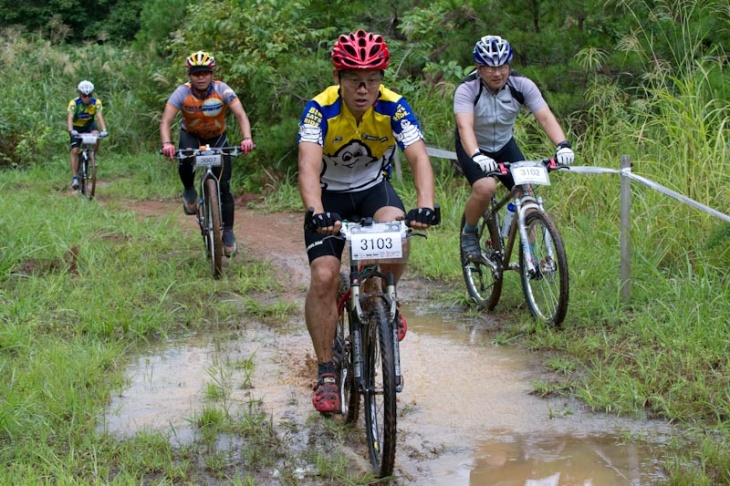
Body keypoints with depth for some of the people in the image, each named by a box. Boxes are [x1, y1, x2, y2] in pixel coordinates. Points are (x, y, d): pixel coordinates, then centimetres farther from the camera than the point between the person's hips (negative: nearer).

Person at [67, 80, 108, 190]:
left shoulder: (96, 102, -22)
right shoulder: (74, 103, -27)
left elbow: (99, 116, -33)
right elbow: (70, 118, -38)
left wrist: (104, 130, -50)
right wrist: (71, 131, -56)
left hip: (89, 125, 1)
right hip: (77, 127, -1)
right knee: (74, 151, -12)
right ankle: (74, 178, -10)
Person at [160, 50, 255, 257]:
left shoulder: (222, 90, -26)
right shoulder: (182, 92, -25)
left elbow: (241, 115, -35)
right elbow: (166, 120, -32)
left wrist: (247, 138, -54)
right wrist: (166, 143, -51)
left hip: (217, 137, 0)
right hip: (191, 135, 0)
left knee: (223, 186, -7)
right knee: (185, 161, -35)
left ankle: (228, 232, 9)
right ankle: (189, 190, -3)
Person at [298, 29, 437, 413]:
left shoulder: (394, 107, -22)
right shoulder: (320, 109, -26)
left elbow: (418, 157, -33)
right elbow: (309, 165, -39)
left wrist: (425, 206, -52)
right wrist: (317, 213, -58)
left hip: (374, 187, 1)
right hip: (330, 194, -1)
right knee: (323, 277, -16)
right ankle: (326, 373, -3)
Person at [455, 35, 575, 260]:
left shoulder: (521, 85, -19)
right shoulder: (467, 89, -27)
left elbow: (545, 117, -28)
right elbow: (464, 126, -41)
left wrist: (563, 145, -46)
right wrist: (477, 156, -60)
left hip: (505, 146, 3)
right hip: (473, 148, -3)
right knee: (485, 187, -29)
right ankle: (469, 233, -1)